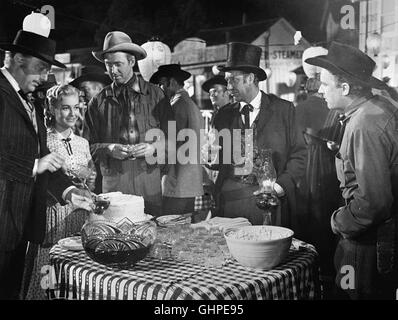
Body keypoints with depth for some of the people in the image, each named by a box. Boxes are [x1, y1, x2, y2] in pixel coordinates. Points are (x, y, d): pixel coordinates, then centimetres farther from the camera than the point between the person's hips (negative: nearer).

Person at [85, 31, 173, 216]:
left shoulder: (155, 95, 6)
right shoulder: (98, 102, 7)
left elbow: (171, 136, 6)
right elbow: (90, 146, 7)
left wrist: (153, 147, -11)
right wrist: (109, 149, -11)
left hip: (149, 182, 0)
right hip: (113, 184, 0)